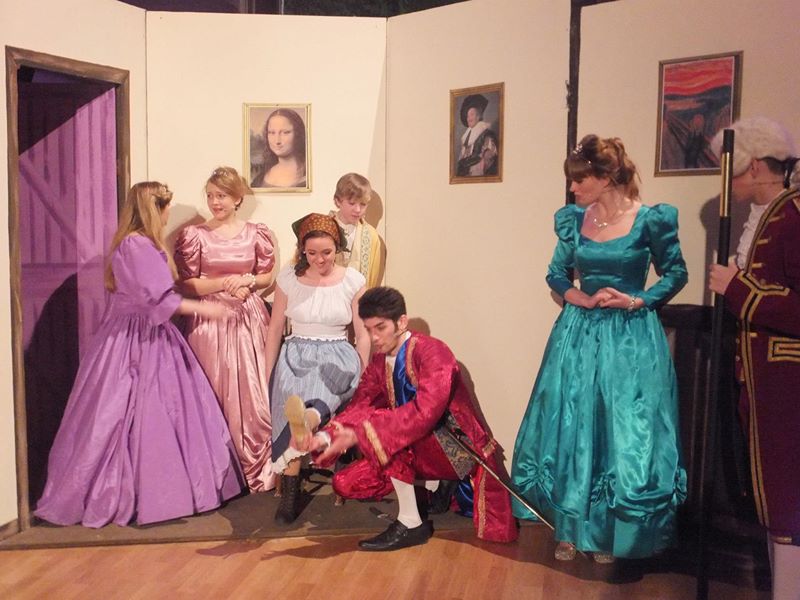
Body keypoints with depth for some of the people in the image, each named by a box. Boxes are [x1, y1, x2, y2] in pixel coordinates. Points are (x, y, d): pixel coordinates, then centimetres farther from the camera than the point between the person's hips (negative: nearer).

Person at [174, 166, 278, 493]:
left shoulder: (256, 233, 5)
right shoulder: (194, 235, 0)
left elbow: (269, 276, 12)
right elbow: (186, 285, 0)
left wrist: (248, 282, -8)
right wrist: (223, 283, -14)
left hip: (248, 320, 1)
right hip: (209, 322, -1)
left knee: (253, 395, 0)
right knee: (214, 395, 3)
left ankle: (255, 467, 14)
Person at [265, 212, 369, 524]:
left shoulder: (353, 281, 0)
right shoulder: (288, 278, 2)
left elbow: (363, 335, 4)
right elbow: (275, 330, 9)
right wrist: (267, 375, 6)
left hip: (337, 358, 0)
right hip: (296, 356, 0)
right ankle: (291, 492, -23)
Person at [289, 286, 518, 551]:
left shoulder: (432, 351, -20)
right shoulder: (379, 361, 3)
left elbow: (425, 412, -34)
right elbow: (358, 407, -7)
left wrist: (358, 435, -37)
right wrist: (323, 438, -27)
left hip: (458, 449, -7)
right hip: (417, 452, 8)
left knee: (385, 431, -31)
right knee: (345, 483, -6)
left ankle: (411, 523, -16)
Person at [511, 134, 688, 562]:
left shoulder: (650, 219, -8)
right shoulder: (573, 220, 2)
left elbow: (676, 274, 2)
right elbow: (556, 275, 10)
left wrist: (639, 301, -13)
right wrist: (585, 300, -8)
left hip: (631, 339, -3)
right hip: (579, 334, 3)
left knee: (624, 437, 2)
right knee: (568, 432, 7)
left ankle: (610, 534, 22)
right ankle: (570, 528, 23)